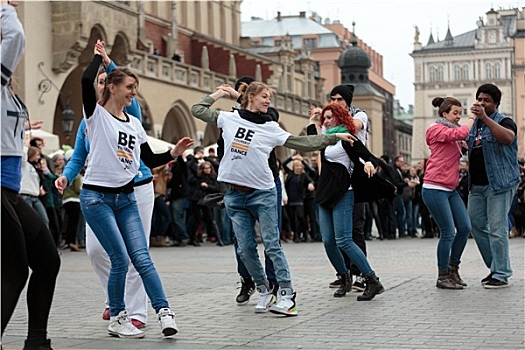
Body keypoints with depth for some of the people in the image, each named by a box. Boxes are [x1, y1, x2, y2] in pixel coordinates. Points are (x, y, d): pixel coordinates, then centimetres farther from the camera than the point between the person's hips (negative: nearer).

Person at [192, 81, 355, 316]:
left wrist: (333, 137, -2)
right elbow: (197, 110, 12)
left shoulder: (271, 128, 2)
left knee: (272, 244, -7)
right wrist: (220, 93, 14)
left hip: (263, 192, -2)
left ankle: (286, 295, -6)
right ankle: (263, 291, 16)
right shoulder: (229, 118, 5)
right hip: (235, 194, 2)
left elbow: (301, 143, 1)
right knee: (245, 248, 2)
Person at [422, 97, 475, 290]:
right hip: (435, 189, -9)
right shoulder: (437, 129, -7)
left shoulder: (451, 131, 21)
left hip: (450, 190, 9)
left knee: (465, 228, 3)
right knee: (448, 232, -8)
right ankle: (442, 277, 3)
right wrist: (472, 118, -7)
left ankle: (453, 269, 18)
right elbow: (461, 133, -21)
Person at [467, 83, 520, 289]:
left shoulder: (504, 122, -6)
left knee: (497, 229, -8)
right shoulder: (474, 124, 15)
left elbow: (507, 138, -30)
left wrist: (485, 118, -34)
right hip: (477, 185, 8)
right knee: (476, 225, 10)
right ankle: (495, 267, 22)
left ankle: (501, 275, -2)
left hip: (499, 184, -8)